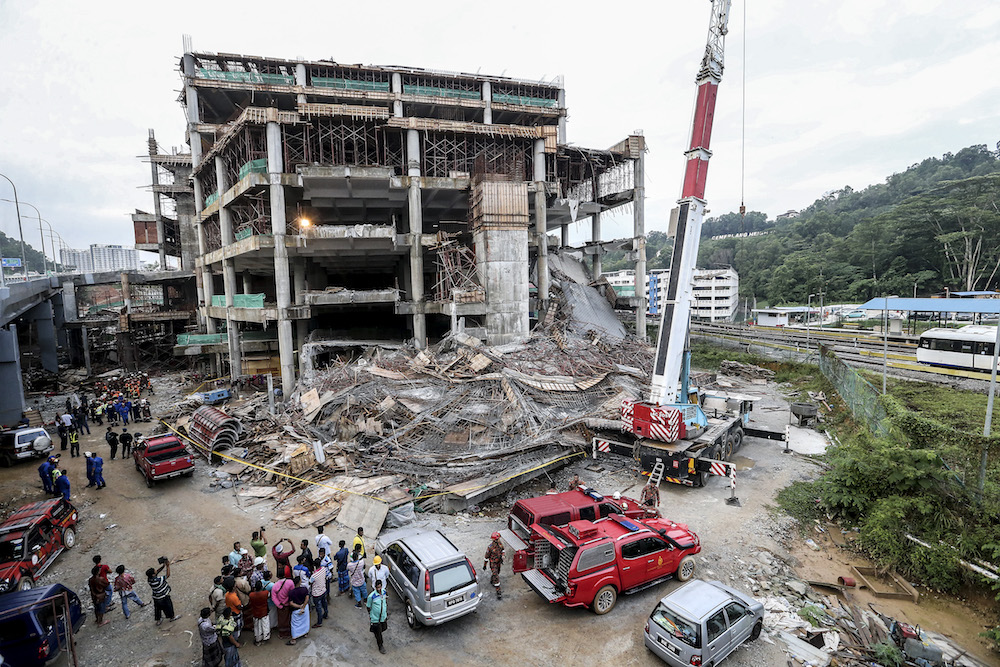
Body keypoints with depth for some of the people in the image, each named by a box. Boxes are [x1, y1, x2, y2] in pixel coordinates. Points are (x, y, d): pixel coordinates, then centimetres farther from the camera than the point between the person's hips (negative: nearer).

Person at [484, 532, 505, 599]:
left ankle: (491, 581, 57)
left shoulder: (500, 543, -16)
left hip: (499, 561, 7)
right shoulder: (490, 547, -33)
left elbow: (502, 549, 6)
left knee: (497, 572, 28)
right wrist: (484, 565, -7)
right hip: (493, 563, -7)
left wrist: (502, 557, -6)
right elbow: (486, 557, -18)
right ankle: (498, 592, 3)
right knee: (496, 577, -6)